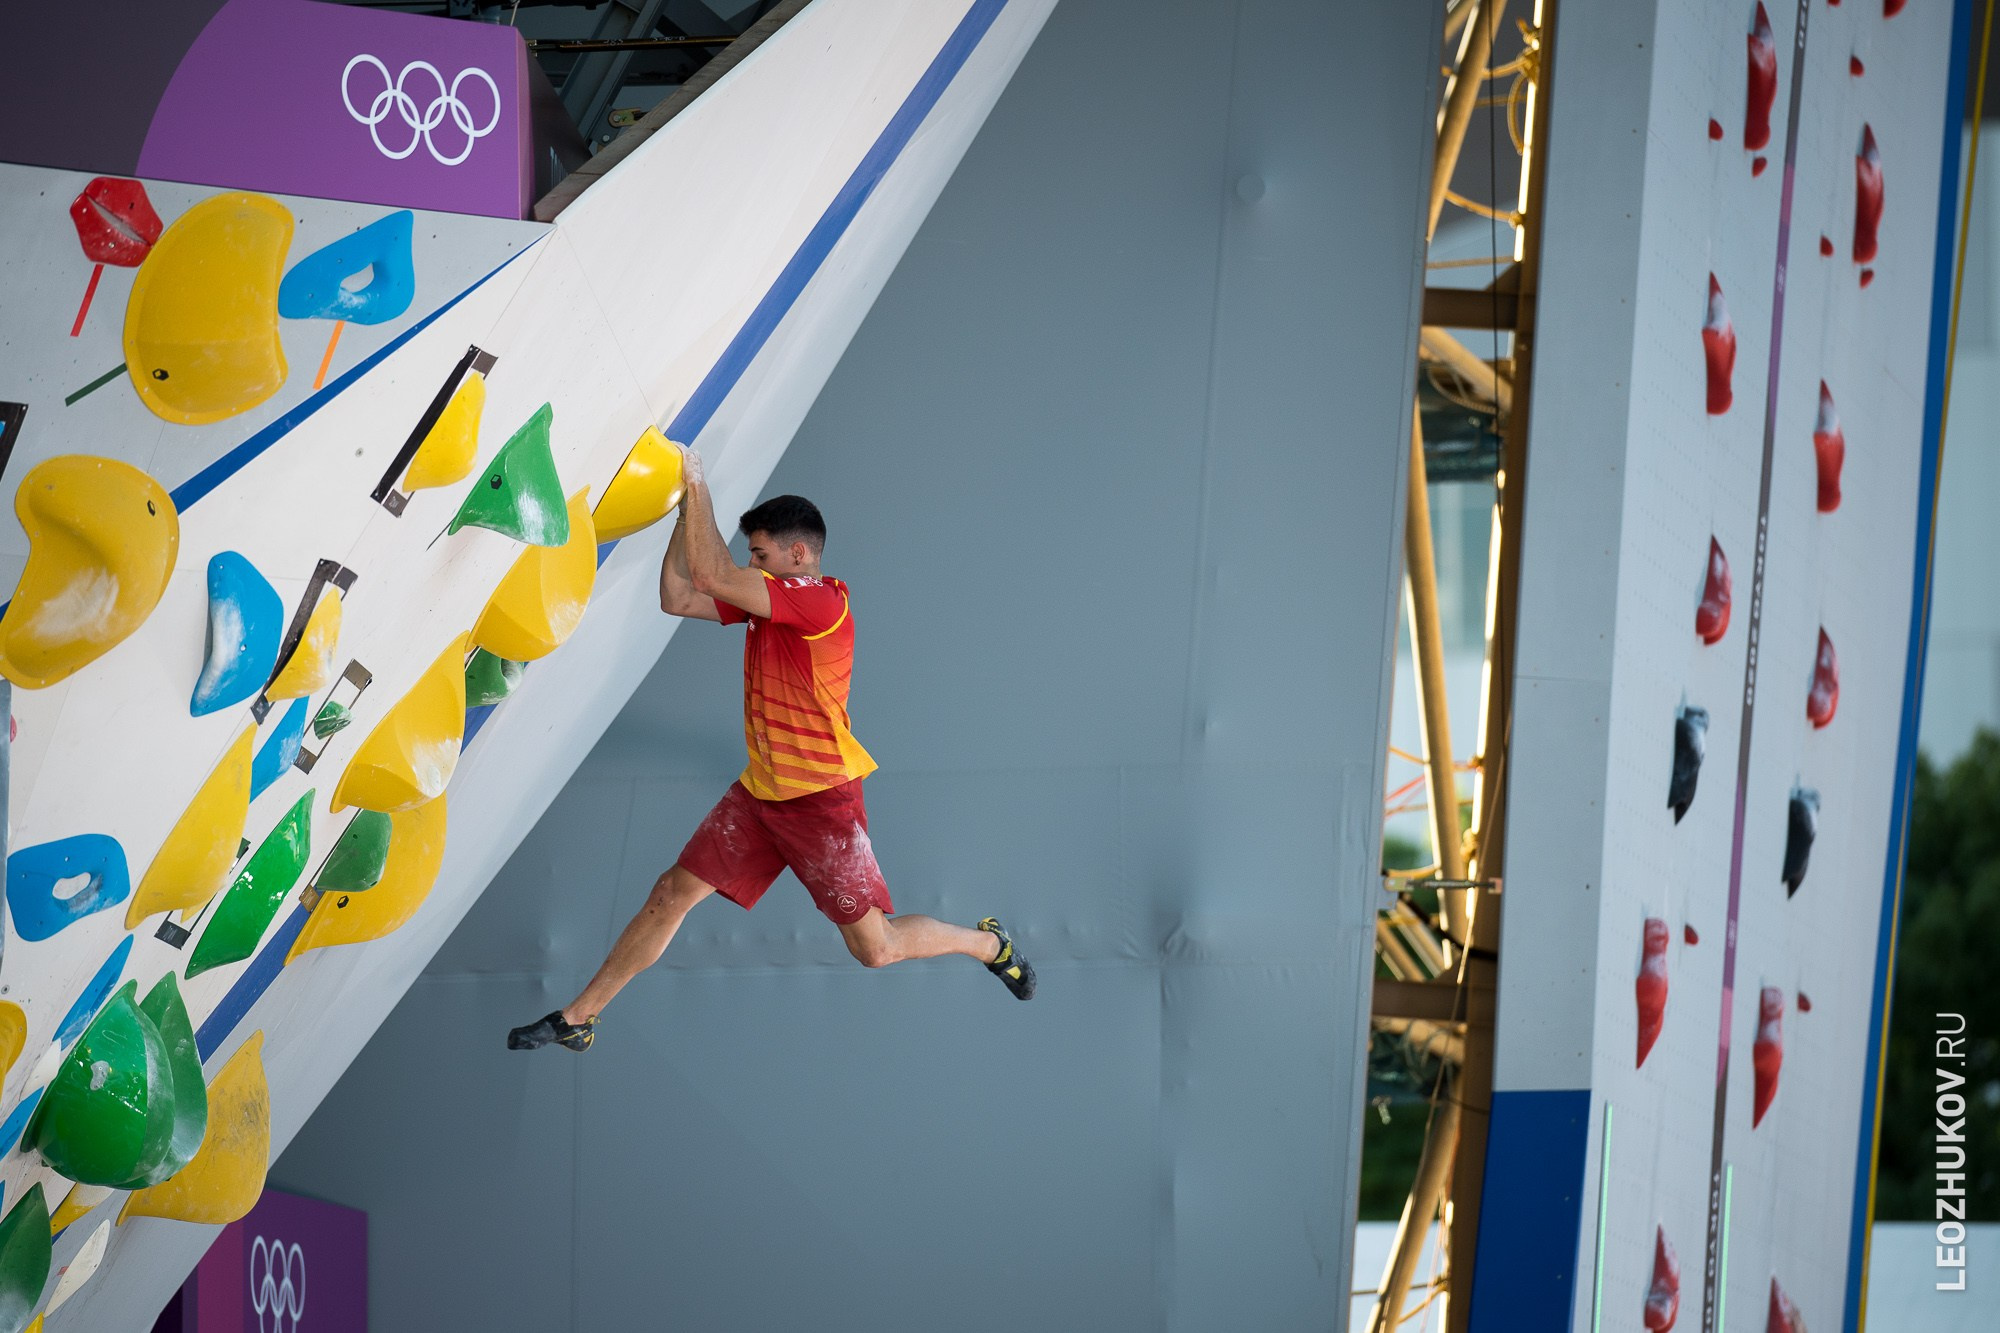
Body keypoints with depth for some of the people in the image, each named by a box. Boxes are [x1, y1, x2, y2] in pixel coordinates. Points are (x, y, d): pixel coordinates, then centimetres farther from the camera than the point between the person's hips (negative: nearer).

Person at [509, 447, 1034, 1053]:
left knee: (875, 948, -1)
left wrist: (697, 486, -19)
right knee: (671, 896, 6)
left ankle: (988, 943, 26)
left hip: (821, 798, -8)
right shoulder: (769, 601, 6)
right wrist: (687, 509, -1)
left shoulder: (822, 603, -22)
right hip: (759, 793, 8)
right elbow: (677, 598, 5)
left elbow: (710, 575, -27)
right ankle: (576, 1019, 16)